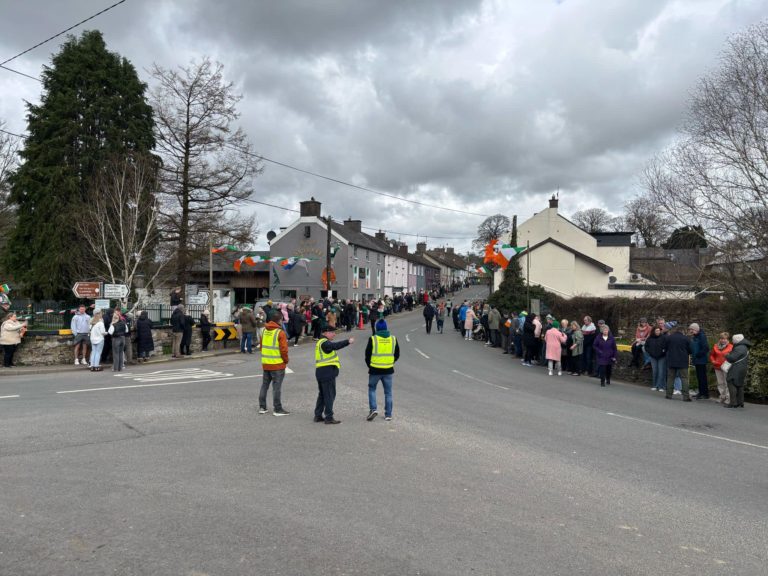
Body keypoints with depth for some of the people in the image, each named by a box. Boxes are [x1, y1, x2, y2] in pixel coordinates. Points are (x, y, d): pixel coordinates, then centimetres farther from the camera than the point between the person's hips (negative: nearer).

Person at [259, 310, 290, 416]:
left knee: (265, 385, 16)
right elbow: (284, 349, -17)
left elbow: (261, 346, 13)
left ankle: (262, 407, 22)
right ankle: (277, 409, 6)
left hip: (265, 363, 6)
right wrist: (286, 361, -2)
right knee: (277, 387, 0)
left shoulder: (264, 330, 6)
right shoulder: (280, 332, -15)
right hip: (277, 364, -6)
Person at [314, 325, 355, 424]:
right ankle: (329, 417, -3)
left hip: (321, 372, 10)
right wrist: (348, 342, -39)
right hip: (327, 372, -10)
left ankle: (318, 415, 22)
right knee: (330, 395, -5)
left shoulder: (320, 342, 20)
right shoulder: (325, 343, -14)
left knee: (322, 394, 17)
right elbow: (335, 346, -33)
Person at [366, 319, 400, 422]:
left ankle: (373, 409, -1)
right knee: (388, 392, 11)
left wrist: (369, 365, 11)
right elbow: (397, 355, 7)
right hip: (388, 370, 3)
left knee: (372, 389, 15)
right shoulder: (393, 339, 1)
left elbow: (367, 355, -5)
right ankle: (388, 414, 14)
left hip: (375, 370, -2)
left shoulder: (373, 339, -9)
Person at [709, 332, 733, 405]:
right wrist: (713, 361, 3)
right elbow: (711, 355, 19)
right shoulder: (715, 346, 9)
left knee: (727, 383, -4)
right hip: (717, 367, 5)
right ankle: (722, 398, 21)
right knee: (720, 383, 11)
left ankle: (728, 399, 2)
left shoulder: (730, 346, -3)